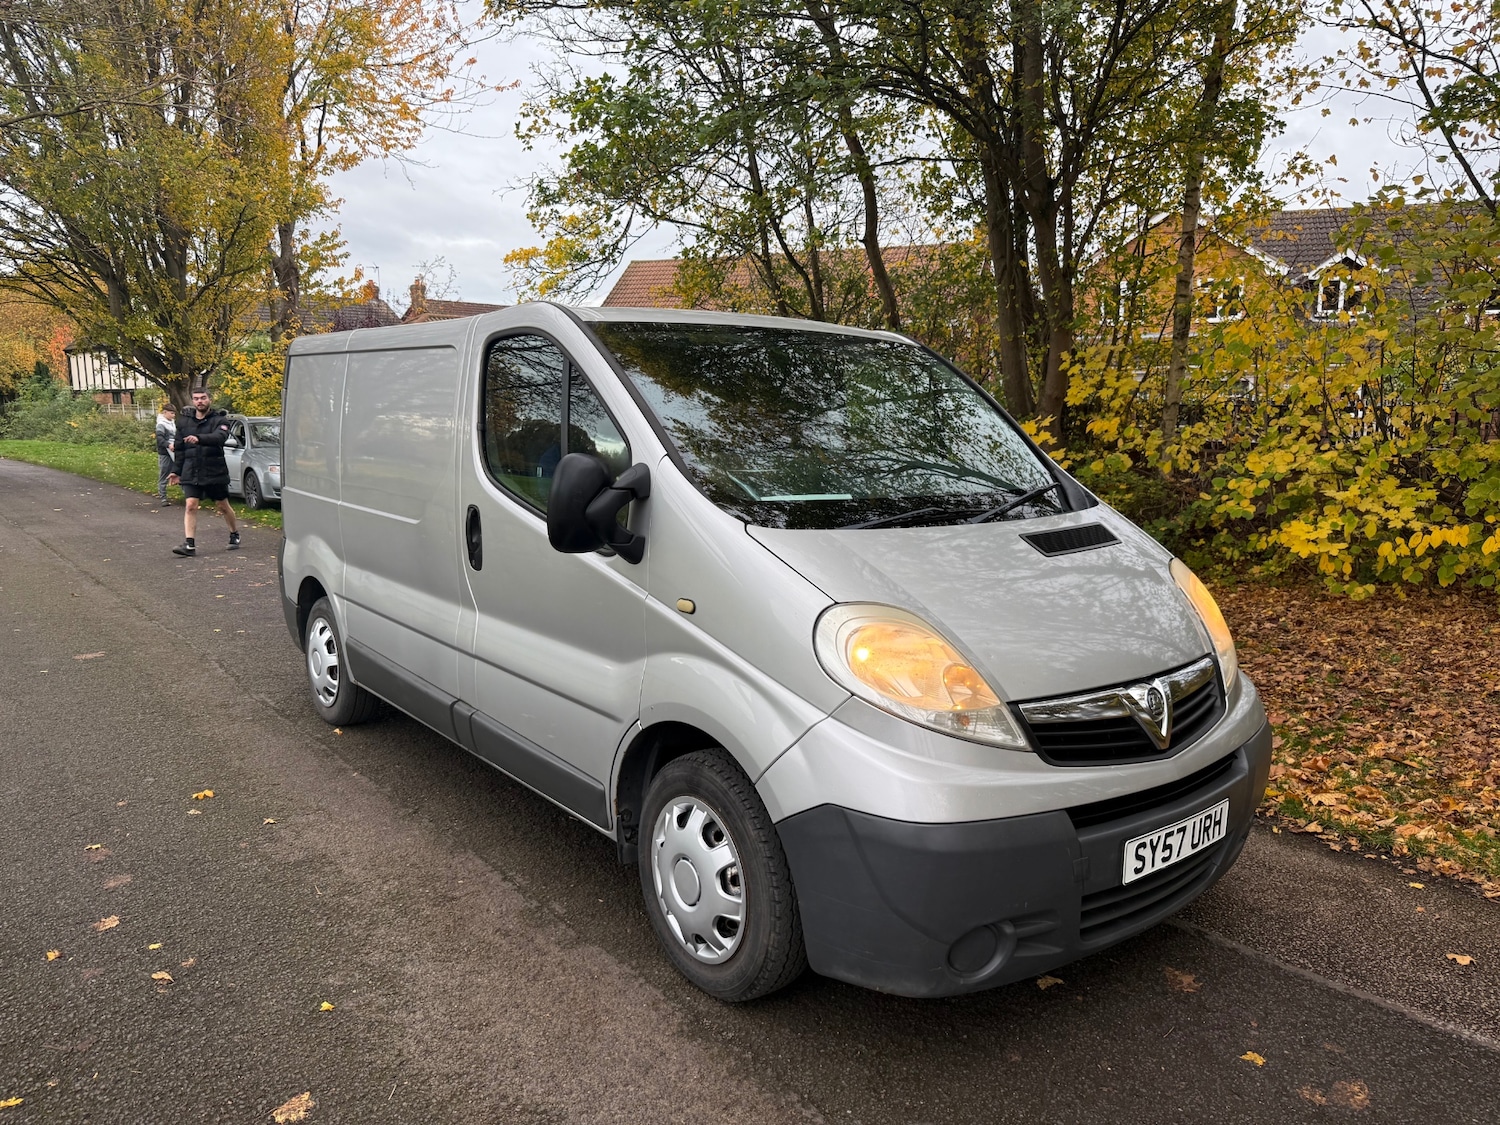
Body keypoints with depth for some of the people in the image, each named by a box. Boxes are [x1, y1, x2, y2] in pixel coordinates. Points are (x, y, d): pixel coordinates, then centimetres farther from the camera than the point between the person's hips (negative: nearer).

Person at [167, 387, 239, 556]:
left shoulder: (220, 420, -4)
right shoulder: (184, 422, 9)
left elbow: (220, 437, -26)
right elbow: (179, 449, 14)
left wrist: (199, 439, -43)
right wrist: (177, 472, 13)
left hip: (215, 472, -2)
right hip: (191, 473, 3)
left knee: (223, 507, 10)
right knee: (191, 506, -8)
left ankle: (234, 535, 31)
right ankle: (189, 545, -12)